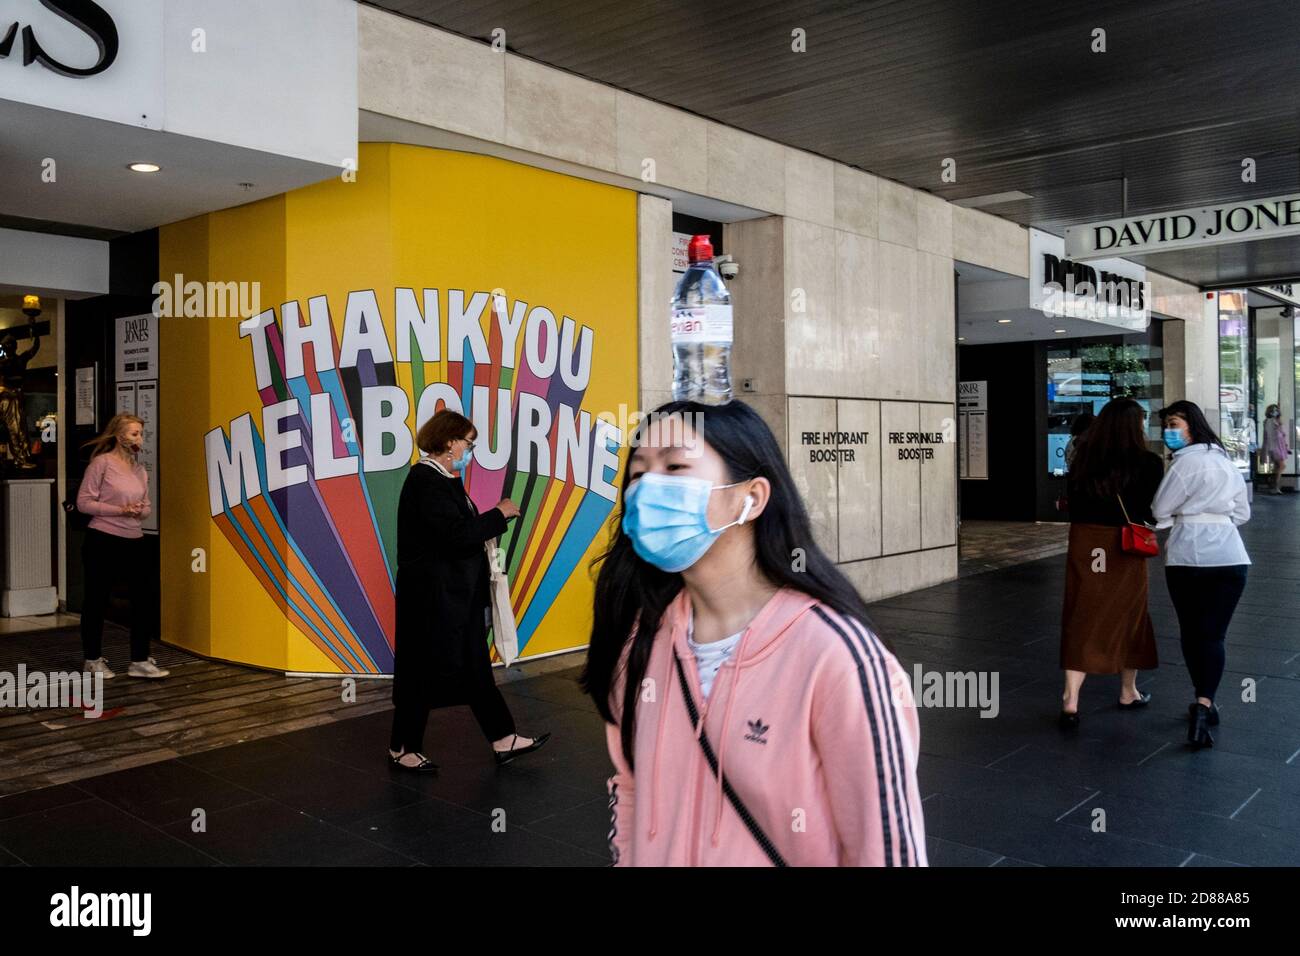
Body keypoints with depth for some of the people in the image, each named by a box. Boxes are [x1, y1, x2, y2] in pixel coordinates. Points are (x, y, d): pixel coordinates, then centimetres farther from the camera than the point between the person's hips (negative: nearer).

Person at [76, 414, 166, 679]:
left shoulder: (140, 469, 12)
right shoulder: (102, 462, -7)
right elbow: (83, 502, -10)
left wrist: (141, 511, -6)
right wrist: (120, 510, -18)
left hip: (133, 543, 6)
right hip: (102, 541, -6)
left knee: (147, 598, 1)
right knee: (97, 600, 8)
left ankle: (140, 661, 10)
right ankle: (93, 659, 24)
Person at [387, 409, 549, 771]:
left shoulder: (441, 478, 12)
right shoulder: (426, 481, -19)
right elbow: (457, 534, -26)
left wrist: (487, 525, 1)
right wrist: (500, 514, -17)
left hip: (456, 595, 10)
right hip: (433, 596, -10)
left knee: (476, 669, 13)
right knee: (426, 671, 4)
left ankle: (504, 740, 20)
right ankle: (402, 749, 21)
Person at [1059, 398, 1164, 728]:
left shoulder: (1083, 458, -2)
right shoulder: (1147, 463, -9)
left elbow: (1073, 502, 4)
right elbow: (1154, 511, -3)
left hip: (1084, 543, 2)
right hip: (1126, 547, -1)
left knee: (1081, 619, 5)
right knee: (1128, 616, 17)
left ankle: (1071, 699, -5)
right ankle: (1128, 692, 33)